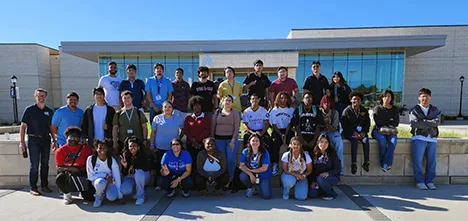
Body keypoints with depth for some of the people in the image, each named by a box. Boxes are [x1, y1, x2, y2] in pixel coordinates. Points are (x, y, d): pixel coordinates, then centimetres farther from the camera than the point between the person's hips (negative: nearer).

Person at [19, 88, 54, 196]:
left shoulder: (49, 111, 9)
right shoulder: (29, 109, -1)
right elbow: (23, 126, -1)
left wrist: (55, 140, 10)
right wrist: (22, 142, -6)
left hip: (46, 139, 4)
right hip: (33, 139, -3)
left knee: (45, 164, 9)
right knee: (34, 165, -2)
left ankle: (44, 185, 21)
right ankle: (33, 188, 9)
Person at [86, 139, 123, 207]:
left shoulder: (112, 161, -15)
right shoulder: (91, 159, -15)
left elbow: (117, 178, -14)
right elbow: (90, 176, -12)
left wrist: (120, 196, -15)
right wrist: (105, 175, -23)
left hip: (110, 182, 1)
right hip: (97, 181, -1)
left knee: (112, 197, -27)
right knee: (101, 182, -37)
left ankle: (105, 192, 12)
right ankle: (98, 196, -3)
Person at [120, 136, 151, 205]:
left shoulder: (143, 155, -13)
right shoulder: (125, 156, -8)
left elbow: (146, 168, -23)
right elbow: (124, 174, -7)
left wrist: (134, 166, -23)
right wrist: (125, 166, -27)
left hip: (143, 176, -2)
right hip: (130, 177, 2)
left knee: (139, 172, -37)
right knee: (124, 190, -28)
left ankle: (140, 196, -18)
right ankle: (135, 188, 10)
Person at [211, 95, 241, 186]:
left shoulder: (234, 113, 3)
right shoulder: (217, 112, 9)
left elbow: (236, 128, -4)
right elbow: (212, 126, 9)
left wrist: (233, 141, -11)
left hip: (231, 139, -2)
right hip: (219, 139, 2)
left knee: (231, 160, -4)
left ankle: (230, 179, 11)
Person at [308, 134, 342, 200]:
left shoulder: (332, 153, -8)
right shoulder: (314, 154, 2)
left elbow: (338, 169, -9)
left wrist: (328, 173, -27)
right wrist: (313, 181, -9)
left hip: (332, 177, -3)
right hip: (317, 178, 3)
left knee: (320, 179, -35)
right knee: (312, 194, -17)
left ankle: (331, 194, -7)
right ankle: (324, 190, 15)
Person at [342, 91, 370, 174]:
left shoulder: (364, 111, 9)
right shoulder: (346, 111, -3)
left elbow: (367, 123, 9)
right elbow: (344, 125, -8)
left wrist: (364, 132, -9)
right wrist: (353, 132, -18)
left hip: (361, 132, 4)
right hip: (349, 132, -3)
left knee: (366, 140, -26)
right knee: (354, 140, -31)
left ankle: (366, 163, -18)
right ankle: (353, 164, -29)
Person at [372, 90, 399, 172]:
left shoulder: (395, 109, 14)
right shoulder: (377, 108, 5)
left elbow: (396, 123, 3)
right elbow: (378, 123, -7)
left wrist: (384, 122, -8)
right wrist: (390, 122, -1)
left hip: (390, 131, 2)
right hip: (378, 130, -2)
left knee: (393, 140, -32)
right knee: (382, 140, -35)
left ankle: (386, 164, -32)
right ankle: (384, 164, -26)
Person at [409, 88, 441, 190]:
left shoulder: (435, 110, 17)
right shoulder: (414, 110, 7)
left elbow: (437, 122, -2)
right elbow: (414, 124, -9)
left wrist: (422, 122, -9)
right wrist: (430, 123, -4)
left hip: (432, 138, 3)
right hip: (419, 137, -3)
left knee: (432, 161, 3)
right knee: (418, 161, -6)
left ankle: (429, 181, 15)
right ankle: (419, 181, 3)